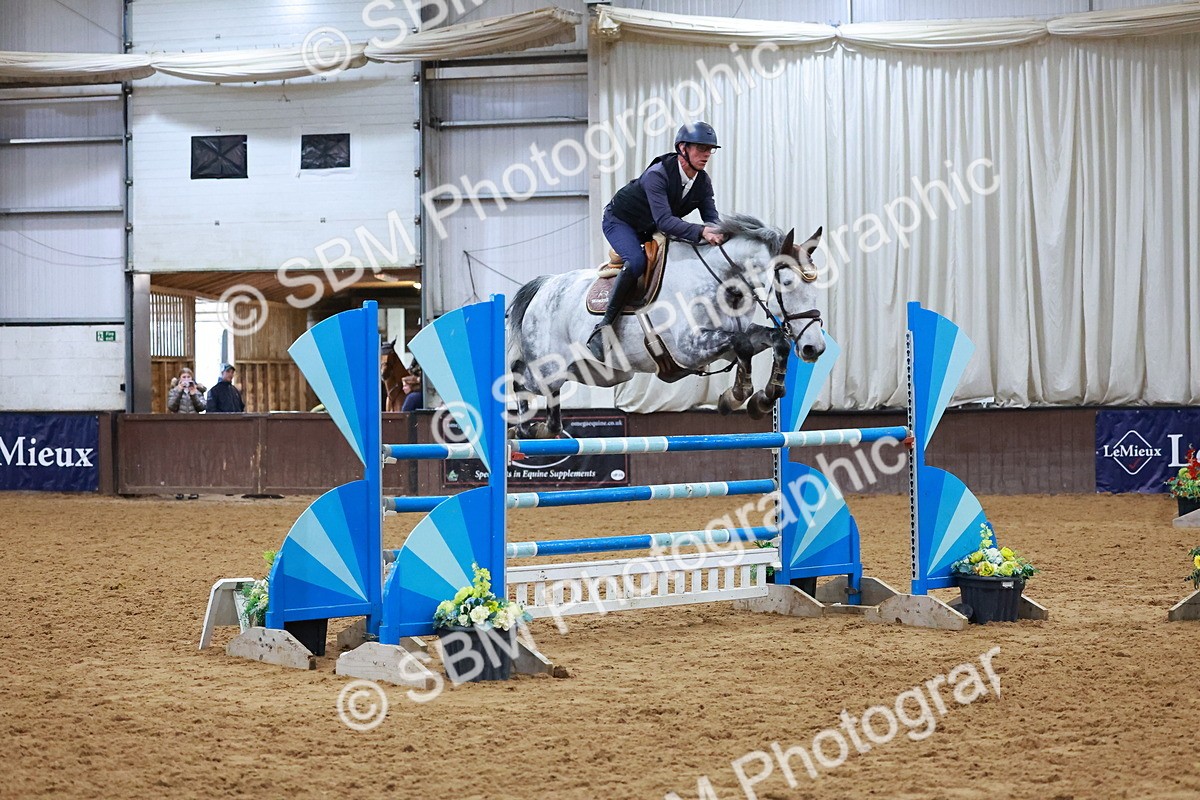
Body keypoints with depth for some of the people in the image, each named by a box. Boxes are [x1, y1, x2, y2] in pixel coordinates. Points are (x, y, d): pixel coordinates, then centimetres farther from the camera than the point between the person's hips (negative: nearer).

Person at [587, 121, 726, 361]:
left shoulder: (703, 182, -10)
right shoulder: (657, 174, -33)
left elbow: (711, 217, -12)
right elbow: (664, 220, -42)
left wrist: (719, 231, -37)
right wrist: (701, 232, -54)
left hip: (651, 230, 8)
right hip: (620, 221, -8)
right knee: (636, 262, -34)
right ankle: (604, 325, -29)